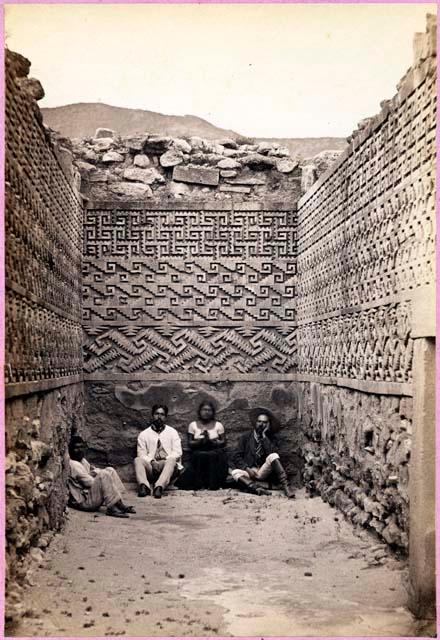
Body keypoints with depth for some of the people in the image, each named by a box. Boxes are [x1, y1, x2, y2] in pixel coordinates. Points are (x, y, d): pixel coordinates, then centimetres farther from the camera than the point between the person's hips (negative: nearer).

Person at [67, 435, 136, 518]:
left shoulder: (82, 460, 14)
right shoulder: (73, 464, -18)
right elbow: (89, 483, -20)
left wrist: (95, 472, -3)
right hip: (83, 501, -10)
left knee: (110, 470, 5)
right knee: (104, 475, -25)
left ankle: (118, 503, -5)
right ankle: (112, 508, -22)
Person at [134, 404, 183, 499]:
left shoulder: (172, 432, 12)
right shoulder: (144, 434, 13)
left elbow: (177, 453, 3)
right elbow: (142, 454, 4)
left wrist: (165, 460, -15)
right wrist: (151, 461, -16)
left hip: (168, 466, -1)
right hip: (150, 467, 1)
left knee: (172, 461, -34)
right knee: (138, 460, -27)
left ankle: (159, 487, -53)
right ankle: (144, 486, -48)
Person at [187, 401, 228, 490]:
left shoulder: (218, 425, 7)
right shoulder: (193, 425, 9)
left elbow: (223, 442, 3)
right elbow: (189, 443, 4)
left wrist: (211, 441, -14)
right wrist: (200, 441, -15)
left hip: (215, 452, 0)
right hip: (198, 452, 0)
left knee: (214, 456, -33)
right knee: (199, 456, -33)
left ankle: (214, 485, -24)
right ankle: (199, 485, -24)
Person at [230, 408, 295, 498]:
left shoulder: (270, 439, 10)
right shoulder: (246, 437, 9)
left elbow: (271, 453, -10)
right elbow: (236, 457, 1)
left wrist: (264, 437, -11)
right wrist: (247, 469, -13)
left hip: (263, 471, 0)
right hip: (248, 470, 0)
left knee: (273, 456, -28)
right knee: (235, 472, -32)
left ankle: (286, 487, -37)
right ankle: (258, 489, -50)